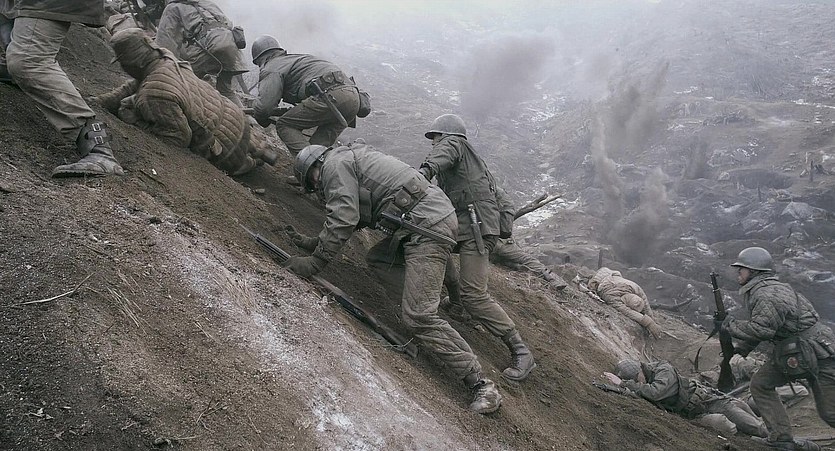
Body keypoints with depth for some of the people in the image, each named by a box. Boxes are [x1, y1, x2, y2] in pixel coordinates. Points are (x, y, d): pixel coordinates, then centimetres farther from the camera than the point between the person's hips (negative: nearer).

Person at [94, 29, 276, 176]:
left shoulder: (154, 96, -33)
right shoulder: (166, 60, -6)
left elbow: (180, 138, -26)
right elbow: (131, 87, 7)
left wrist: (139, 122, -21)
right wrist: (97, 102, -1)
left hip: (226, 147, -7)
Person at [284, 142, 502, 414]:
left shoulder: (335, 163, 1)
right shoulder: (353, 159, 31)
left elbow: (343, 220, -10)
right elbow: (351, 219, 38)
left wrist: (315, 262, -4)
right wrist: (314, 243, 40)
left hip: (428, 225, -10)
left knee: (418, 315, -13)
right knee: (378, 259, 22)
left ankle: (481, 385, -11)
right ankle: (424, 330, 8)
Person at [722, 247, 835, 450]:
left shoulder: (768, 294, -22)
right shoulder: (757, 291, 11)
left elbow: (762, 328, -31)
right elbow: (758, 327, 20)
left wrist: (731, 325, -18)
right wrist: (739, 350, 13)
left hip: (818, 354, -10)